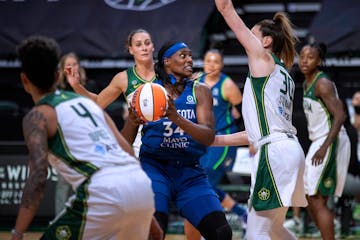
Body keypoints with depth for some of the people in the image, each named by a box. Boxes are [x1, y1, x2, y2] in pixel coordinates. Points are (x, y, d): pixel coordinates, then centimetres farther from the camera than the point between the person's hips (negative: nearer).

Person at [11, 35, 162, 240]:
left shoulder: (38, 116, 6)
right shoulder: (88, 102, 26)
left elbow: (38, 177, -8)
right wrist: (148, 218, 26)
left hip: (103, 192, -7)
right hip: (142, 185, 7)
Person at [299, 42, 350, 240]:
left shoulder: (323, 84, -15)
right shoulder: (307, 84, 14)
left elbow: (339, 116, -22)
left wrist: (325, 147, -29)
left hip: (331, 143, -10)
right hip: (319, 142, 10)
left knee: (317, 200, -11)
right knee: (308, 198, 12)